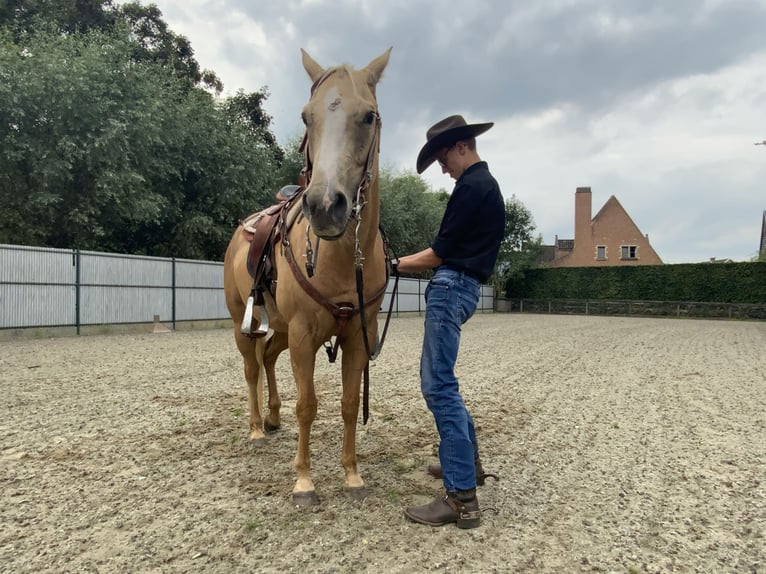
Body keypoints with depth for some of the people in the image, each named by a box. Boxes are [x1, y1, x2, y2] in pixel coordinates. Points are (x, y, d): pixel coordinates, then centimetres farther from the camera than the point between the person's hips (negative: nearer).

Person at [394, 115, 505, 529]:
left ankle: (462, 498, -7)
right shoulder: (486, 184, 22)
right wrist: (411, 262, 16)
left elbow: (441, 252, -12)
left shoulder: (472, 186, -11)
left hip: (451, 288, -11)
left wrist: (399, 263, 1)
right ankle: (467, 460, 30)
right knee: (437, 379, 18)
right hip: (460, 286, 11)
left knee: (438, 385, -11)